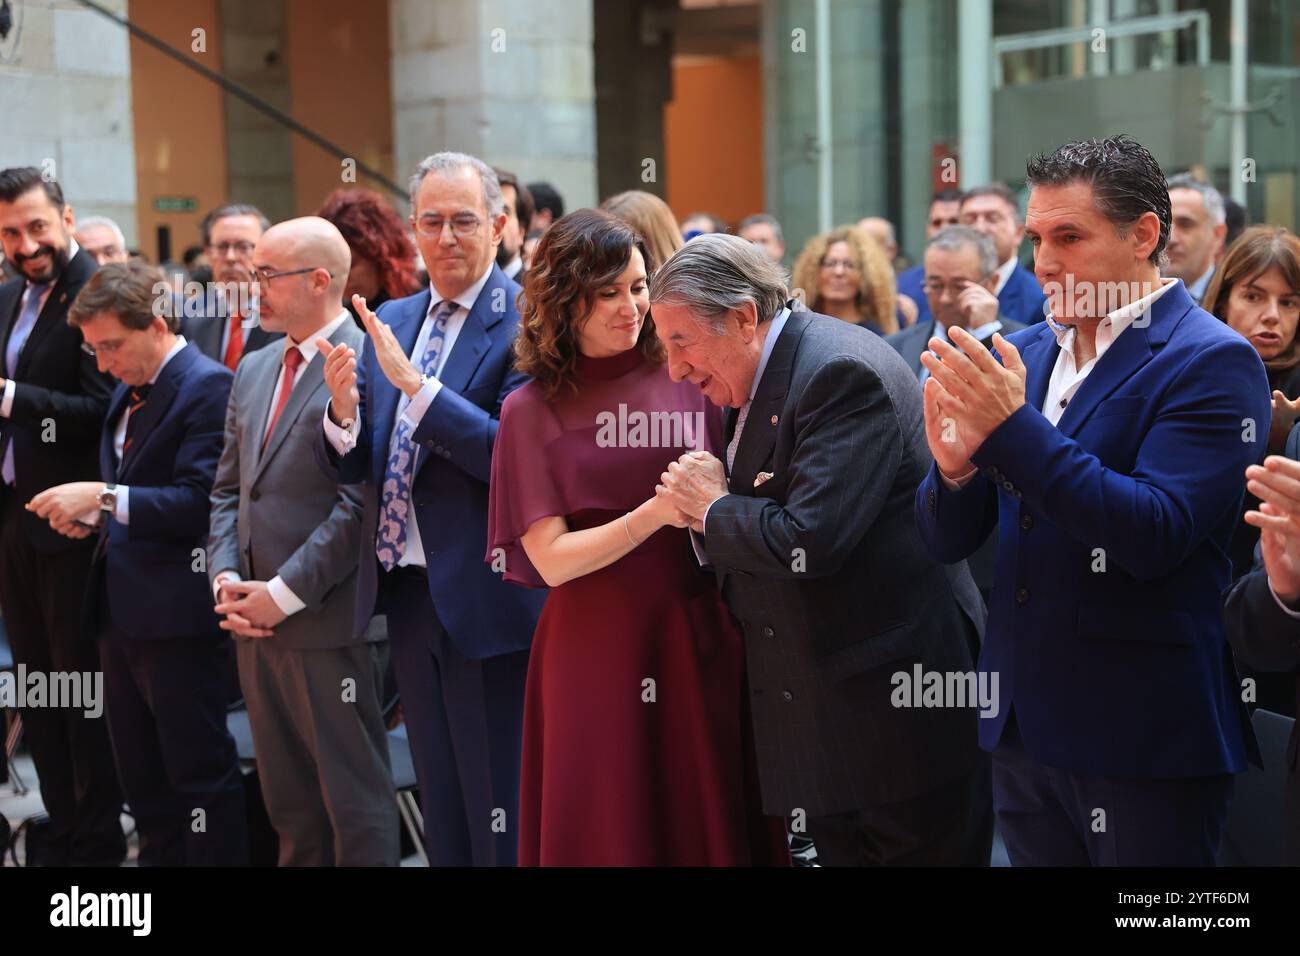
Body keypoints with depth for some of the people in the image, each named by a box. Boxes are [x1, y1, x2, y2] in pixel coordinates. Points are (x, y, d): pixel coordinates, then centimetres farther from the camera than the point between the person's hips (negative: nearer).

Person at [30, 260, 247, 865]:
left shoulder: (207, 387, -14)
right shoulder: (130, 391, 15)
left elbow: (202, 500, -23)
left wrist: (105, 497, -24)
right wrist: (90, 513, 4)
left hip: (177, 612, -10)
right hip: (122, 608, 10)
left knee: (199, 771, 0)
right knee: (140, 776, 17)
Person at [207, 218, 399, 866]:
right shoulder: (253, 370, 15)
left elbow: (361, 501, -18)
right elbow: (229, 488, 17)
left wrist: (285, 593, -16)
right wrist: (226, 579, 2)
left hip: (326, 620, -8)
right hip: (253, 621, 8)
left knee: (355, 799, 2)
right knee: (287, 800, 15)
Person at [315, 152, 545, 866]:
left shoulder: (526, 321, -11)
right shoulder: (391, 321, 11)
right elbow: (348, 467, 8)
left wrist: (411, 383, -27)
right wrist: (343, 410, -14)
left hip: (485, 601, -7)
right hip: (407, 594, 7)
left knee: (502, 821, 2)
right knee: (440, 814, 18)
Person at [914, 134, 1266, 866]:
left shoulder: (1212, 362, -11)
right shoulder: (1021, 354, 7)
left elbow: (1156, 536, -22)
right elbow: (949, 542, 6)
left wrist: (1014, 427, -26)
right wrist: (955, 466, -16)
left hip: (1142, 741, -6)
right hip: (1024, 724, 6)